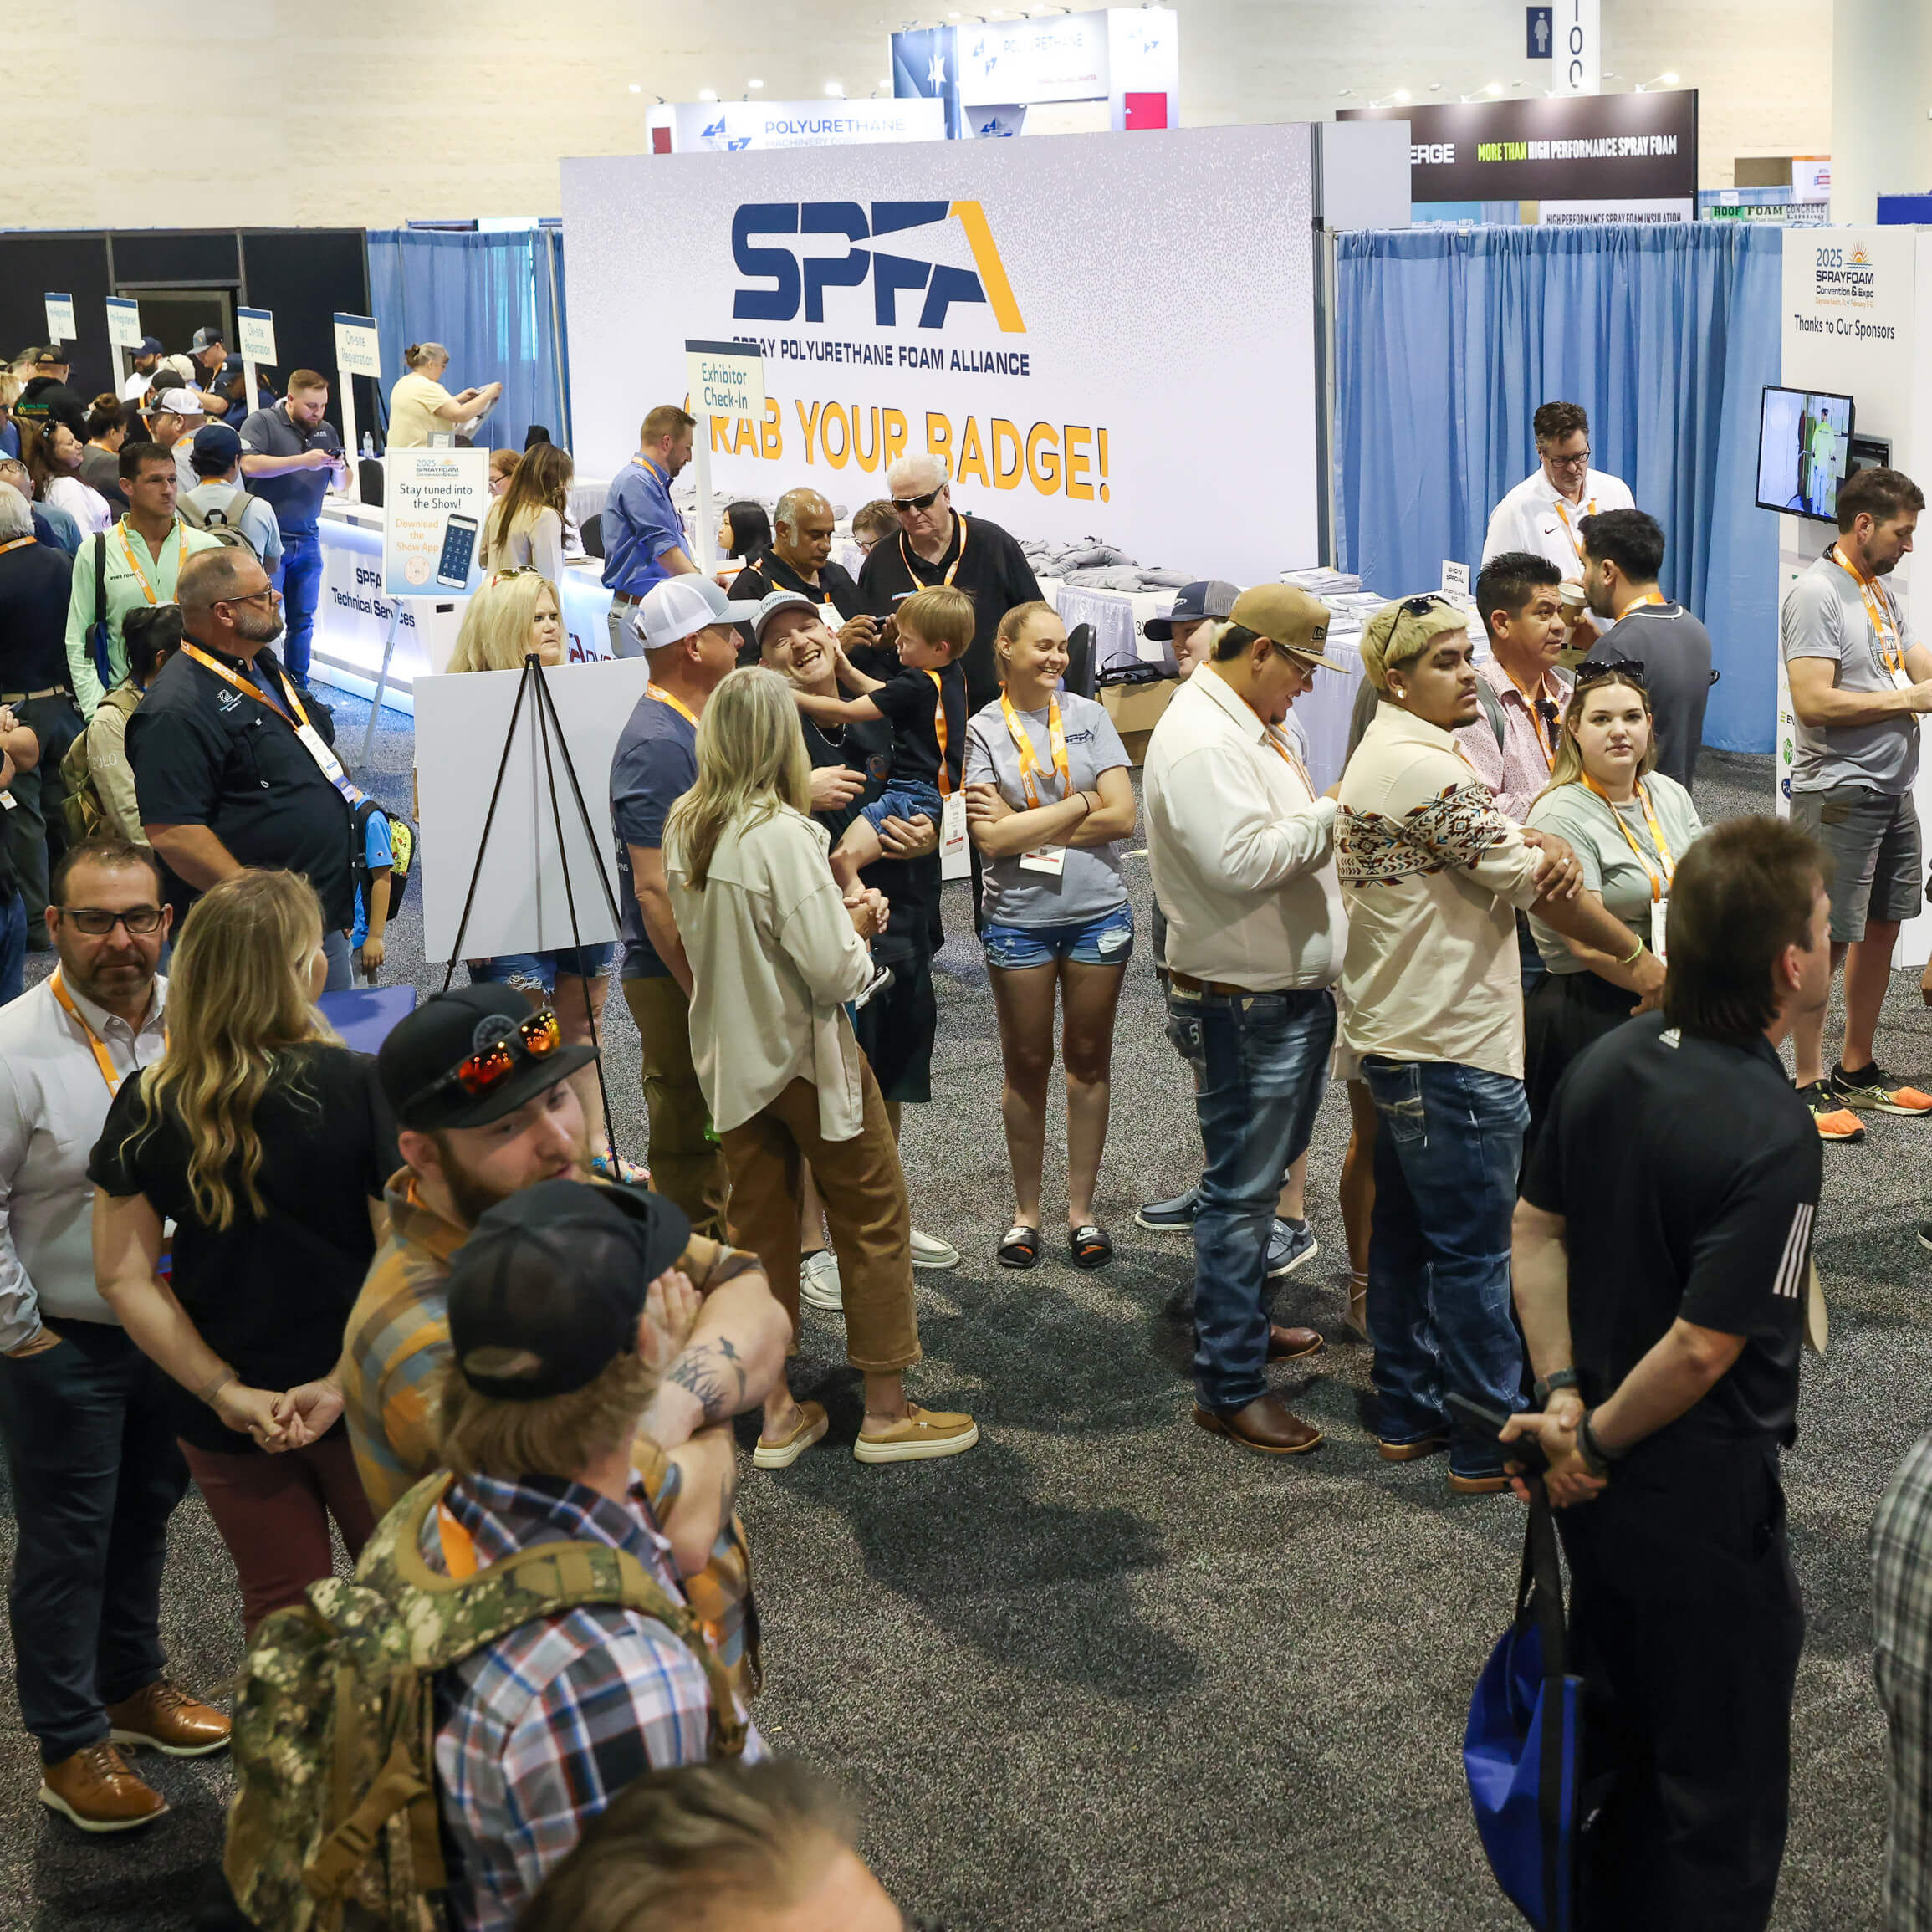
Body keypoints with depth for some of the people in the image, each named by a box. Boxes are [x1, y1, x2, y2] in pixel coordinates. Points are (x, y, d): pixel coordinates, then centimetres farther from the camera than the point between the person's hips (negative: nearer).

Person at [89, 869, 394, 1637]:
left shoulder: (146, 1108, -10)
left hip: (227, 1427, 2)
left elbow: (123, 1278, -7)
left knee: (282, 1609, 21)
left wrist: (225, 1392, -6)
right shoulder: (361, 1087, -20)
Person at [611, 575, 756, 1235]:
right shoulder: (658, 745, -21)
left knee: (717, 1137, 18)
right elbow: (654, 889, -25)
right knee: (690, 1146, 0)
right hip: (679, 979, -10)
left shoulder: (693, 727, 11)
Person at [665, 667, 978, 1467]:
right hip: (806, 1056, -7)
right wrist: (857, 924, -4)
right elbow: (833, 972, -25)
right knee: (874, 1220, 8)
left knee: (759, 1227, 13)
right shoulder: (782, 835, -24)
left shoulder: (683, 829, -2)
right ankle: (886, 1411, 15)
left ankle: (776, 1414, 20)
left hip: (729, 1059, 7)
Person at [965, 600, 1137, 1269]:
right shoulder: (984, 729, -3)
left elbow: (1124, 816, -8)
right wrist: (1083, 801, -10)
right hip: (1019, 918, -1)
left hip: (1098, 912, 1)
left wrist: (1027, 827, -11)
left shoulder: (1088, 715, 1)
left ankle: (1081, 1209, 18)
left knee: (1089, 1060, 8)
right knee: (1026, 1064, 9)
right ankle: (1025, 1211, 20)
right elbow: (993, 839, -12)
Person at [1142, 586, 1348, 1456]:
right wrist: (1330, 813, -19)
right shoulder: (1200, 741, -20)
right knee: (1241, 1191, -4)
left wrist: (1327, 823, 8)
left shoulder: (1248, 725, 15)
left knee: (1262, 1174, 22)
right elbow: (1242, 860, -30)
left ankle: (1243, 1322, 37)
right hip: (1242, 1006, -11)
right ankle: (1228, 1387, 3)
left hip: (1290, 991, 11)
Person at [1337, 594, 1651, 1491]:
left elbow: (1495, 840, 13)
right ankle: (1492, 1442, 6)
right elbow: (1533, 887, -15)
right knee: (1473, 1250, -2)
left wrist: (1544, 845, -11)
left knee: (1407, 1232, 17)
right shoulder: (1423, 768, -20)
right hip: (1453, 1046, -11)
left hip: (1397, 1036, 11)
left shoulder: (1381, 756, 13)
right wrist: (1639, 958, -5)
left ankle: (1409, 1414, 27)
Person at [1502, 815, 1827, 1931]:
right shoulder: (1774, 1139, -27)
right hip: (1704, 1504, -8)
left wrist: (1561, 1394, -1)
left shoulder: (1607, 1065, -4)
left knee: (1621, 1746, 27)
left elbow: (1536, 1229, 3)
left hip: (1600, 1497, 8)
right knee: (1725, 1800, 10)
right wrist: (1598, 1437, -12)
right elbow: (1702, 1347, -26)